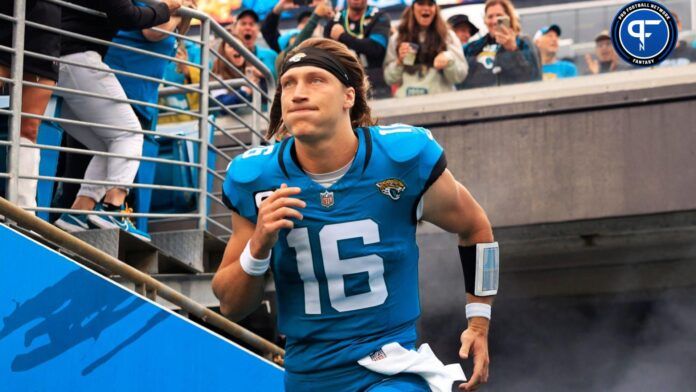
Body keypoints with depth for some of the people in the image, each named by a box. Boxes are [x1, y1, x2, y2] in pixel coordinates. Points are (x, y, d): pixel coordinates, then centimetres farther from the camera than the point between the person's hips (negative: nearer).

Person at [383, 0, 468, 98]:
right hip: (406, 100, 1)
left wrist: (449, 59, -17)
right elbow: (390, 79, 11)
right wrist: (399, 62, -7)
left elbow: (460, 76, 1)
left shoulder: (448, 36, 7)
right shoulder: (397, 39, 11)